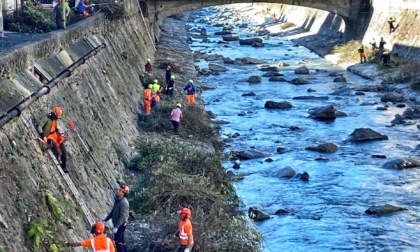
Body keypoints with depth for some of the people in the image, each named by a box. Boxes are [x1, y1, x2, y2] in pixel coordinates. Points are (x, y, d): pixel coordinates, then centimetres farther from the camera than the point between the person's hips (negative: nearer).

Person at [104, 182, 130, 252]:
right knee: (121, 241, 17)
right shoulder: (117, 200, 6)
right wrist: (105, 220, 17)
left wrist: (116, 227, -28)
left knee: (118, 241, -7)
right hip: (117, 223, 9)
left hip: (121, 224, -9)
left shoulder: (124, 202, -23)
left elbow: (122, 216, -26)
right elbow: (112, 211, 17)